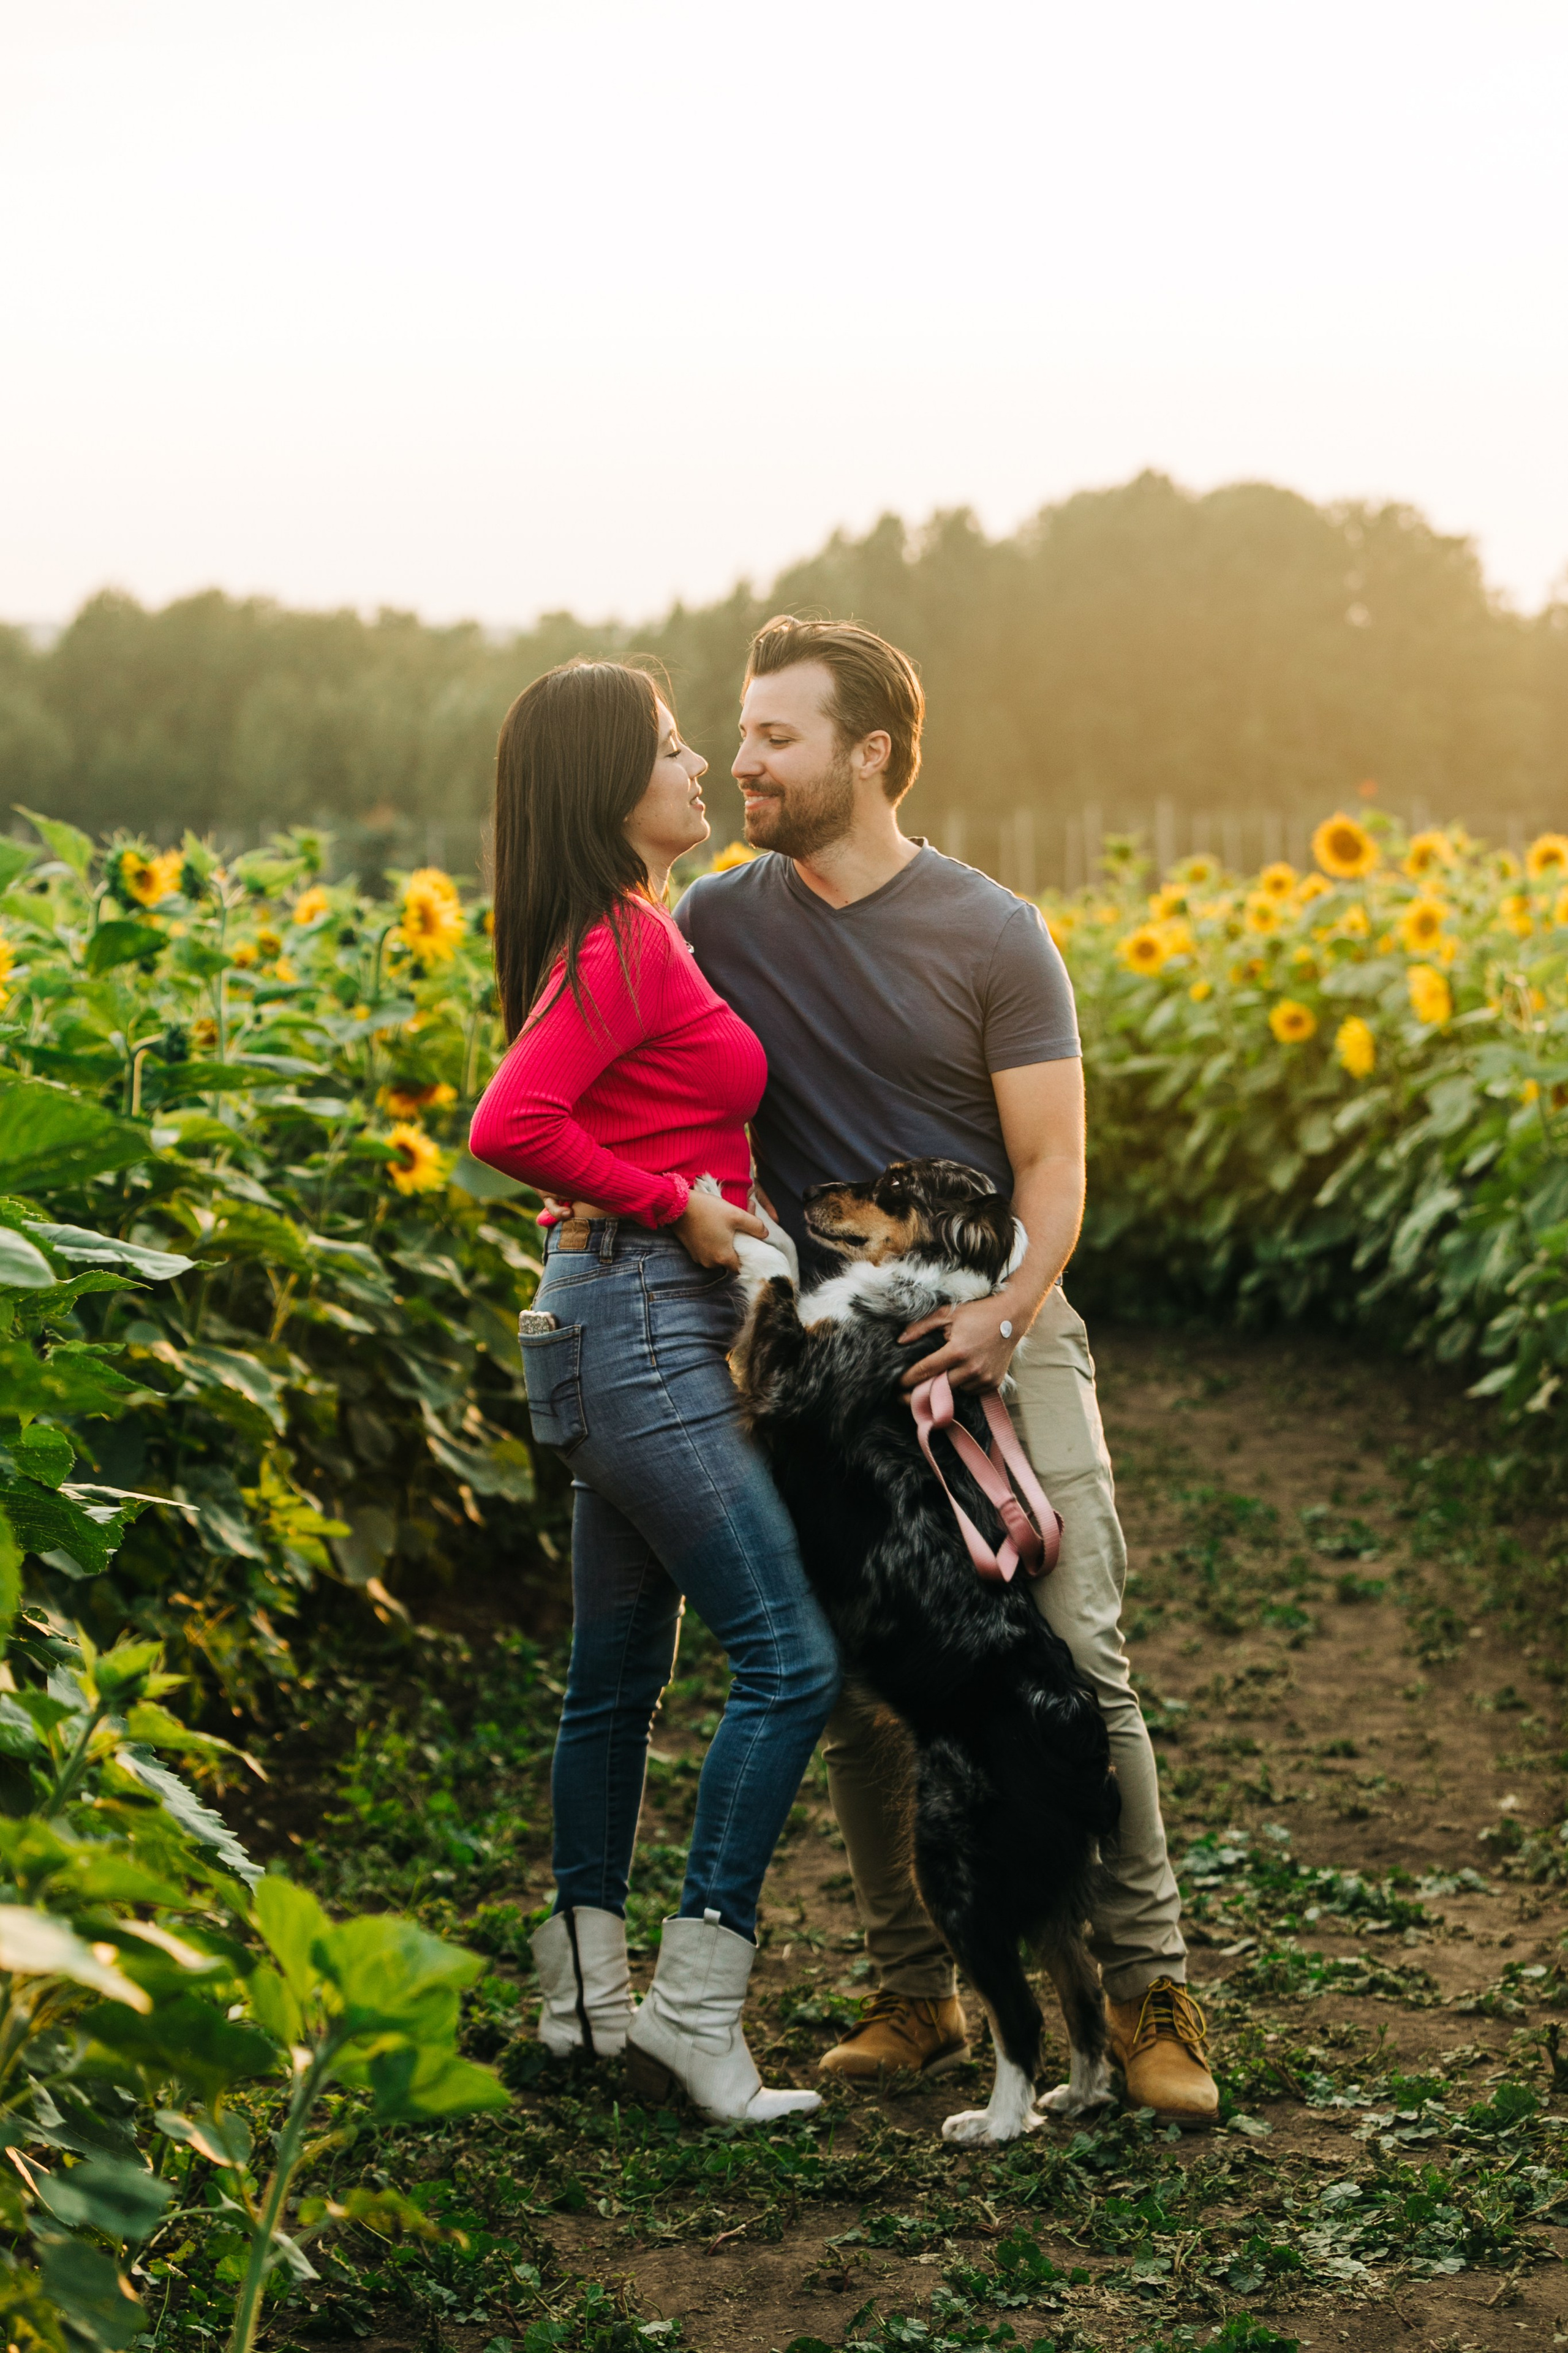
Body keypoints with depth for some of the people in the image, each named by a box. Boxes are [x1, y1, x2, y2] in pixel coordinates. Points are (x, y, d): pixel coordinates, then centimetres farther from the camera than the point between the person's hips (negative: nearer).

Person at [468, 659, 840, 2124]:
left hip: (625, 1328, 11)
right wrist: (674, 1202, -17)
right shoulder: (625, 945, -15)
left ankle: (583, 1992, 25)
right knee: (791, 1658, -11)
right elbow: (510, 1127, -26)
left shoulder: (630, 935, 15)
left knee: (619, 1669, 15)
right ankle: (694, 2008, -7)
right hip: (644, 1325, -11)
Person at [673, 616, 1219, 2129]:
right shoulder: (716, 926, 5)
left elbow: (1052, 1168, -3)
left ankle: (1149, 1995, 4)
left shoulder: (992, 938, -3)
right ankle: (915, 1993, 18)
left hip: (996, 1340, -2)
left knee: (1075, 1663, -7)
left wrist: (1003, 1310, -20)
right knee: (859, 1693, 4)